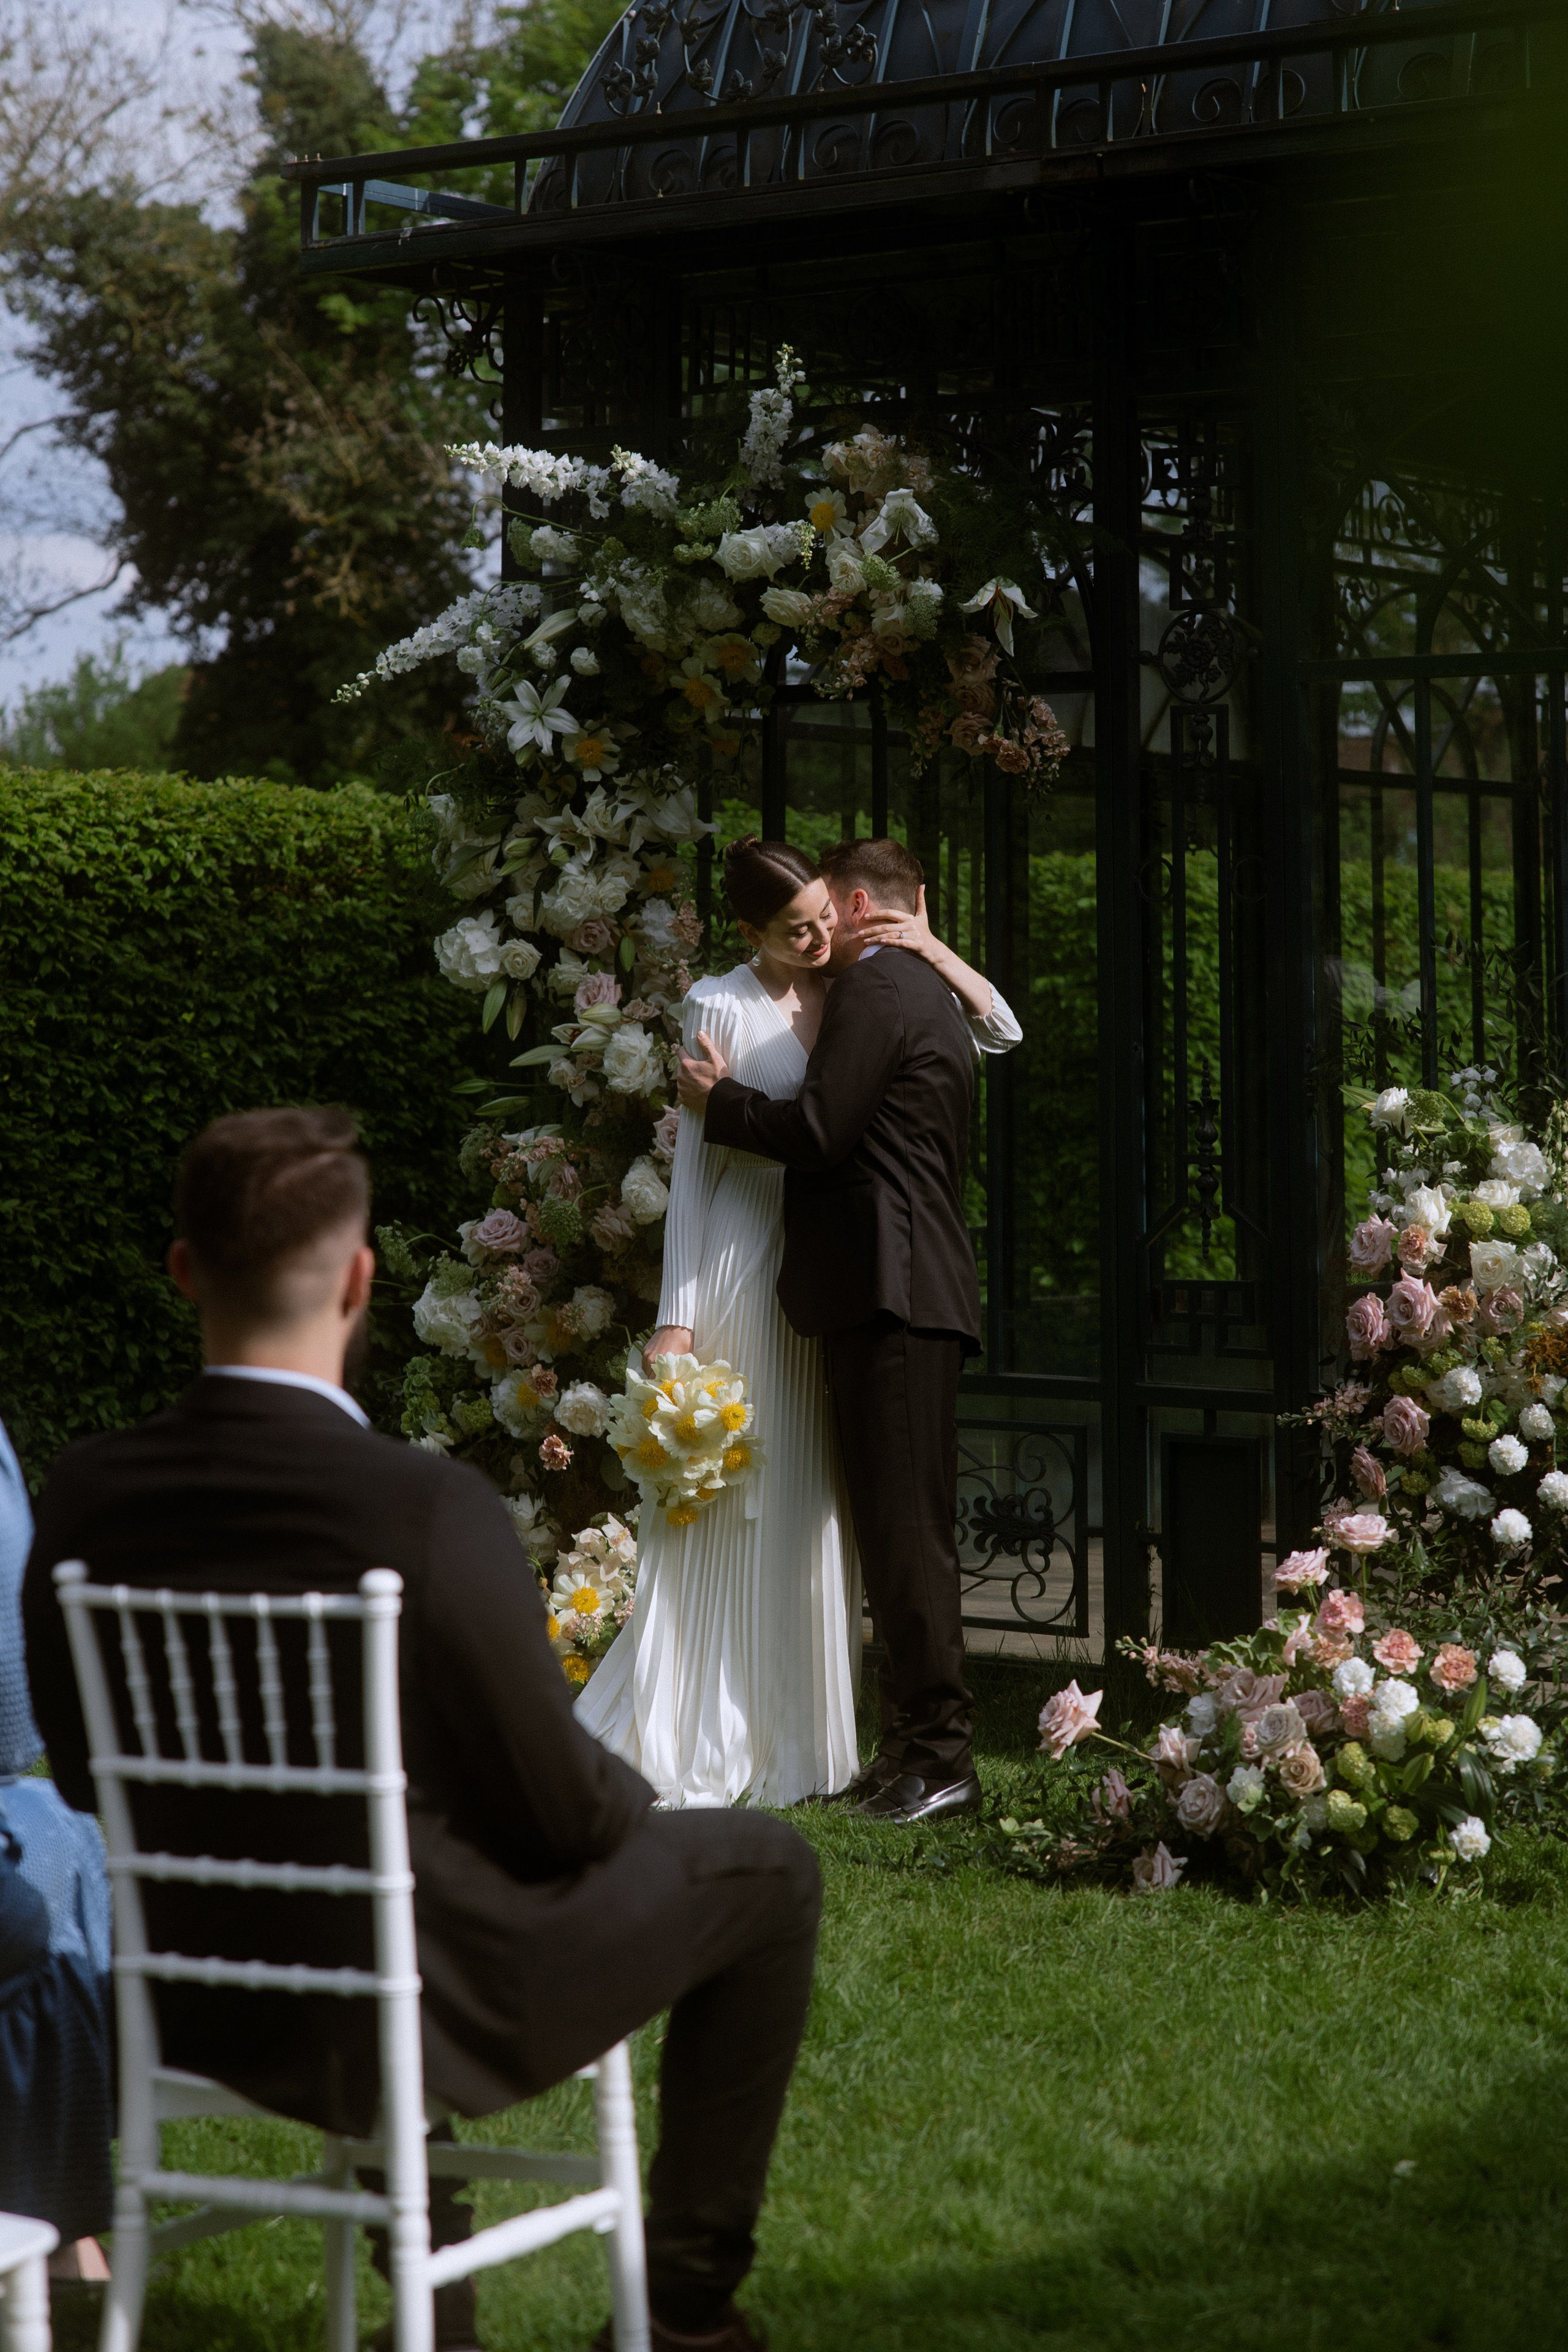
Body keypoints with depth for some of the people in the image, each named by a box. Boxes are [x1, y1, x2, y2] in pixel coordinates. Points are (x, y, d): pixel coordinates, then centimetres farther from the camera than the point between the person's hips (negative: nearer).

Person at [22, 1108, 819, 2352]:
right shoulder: (429, 1508, -27)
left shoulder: (81, 1498, -11)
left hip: (202, 2012, 6)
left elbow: (92, 1778, 3)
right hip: (428, 2004, -6)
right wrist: (630, 1794, 8)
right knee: (767, 1869, 16)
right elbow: (565, 1808, -15)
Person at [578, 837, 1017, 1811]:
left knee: (813, 1517, 8)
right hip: (743, 1267, -5)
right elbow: (694, 1163, -5)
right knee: (720, 1512, -2)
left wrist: (930, 948, -4)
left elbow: (1000, 1032, 12)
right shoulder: (724, 1007, -6)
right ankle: (693, 1753, 5)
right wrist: (677, 1320, -9)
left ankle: (798, 1748, 16)